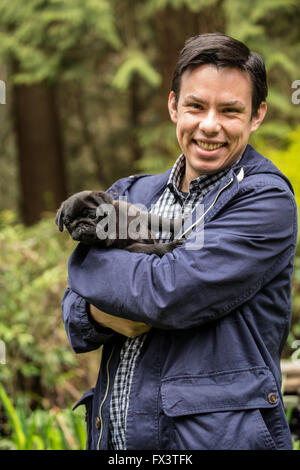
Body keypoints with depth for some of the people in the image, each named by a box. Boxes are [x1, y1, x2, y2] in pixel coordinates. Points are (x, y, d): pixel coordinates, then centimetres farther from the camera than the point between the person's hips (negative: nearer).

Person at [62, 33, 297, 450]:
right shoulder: (131, 194, 10)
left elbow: (171, 294, -21)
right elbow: (75, 316, 5)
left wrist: (87, 261, -5)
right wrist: (101, 314, -17)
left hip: (220, 435, -5)